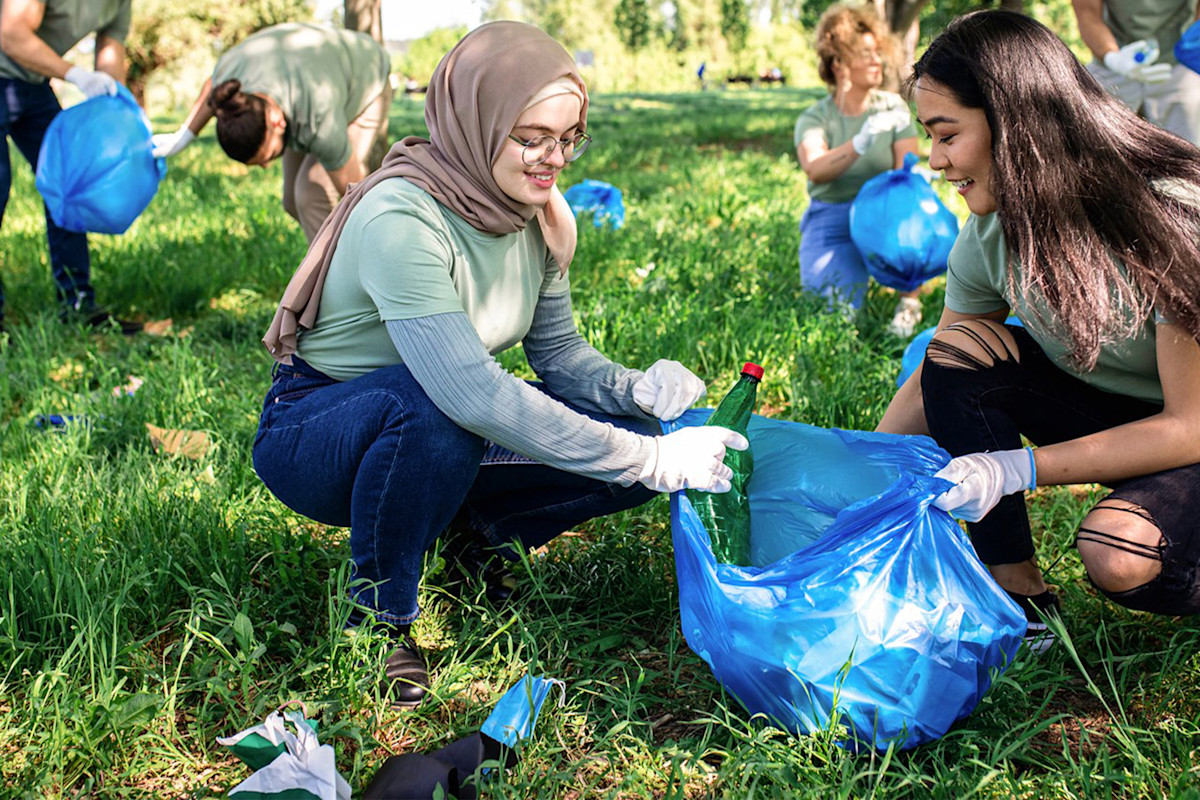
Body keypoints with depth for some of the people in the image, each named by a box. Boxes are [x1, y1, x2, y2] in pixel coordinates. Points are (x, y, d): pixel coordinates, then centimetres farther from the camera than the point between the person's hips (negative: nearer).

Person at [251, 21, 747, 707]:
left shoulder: (535, 215, -6)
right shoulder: (400, 217, -31)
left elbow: (559, 350, 2)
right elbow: (473, 391, -40)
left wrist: (635, 390, -21)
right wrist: (648, 460, -39)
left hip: (440, 440, 6)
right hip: (312, 434, -6)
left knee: (633, 432, -13)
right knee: (432, 401, -41)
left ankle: (474, 532, 11)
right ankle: (381, 614, -15)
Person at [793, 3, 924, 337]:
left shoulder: (893, 107, -1)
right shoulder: (814, 118, -9)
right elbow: (815, 169, -30)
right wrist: (860, 143, -48)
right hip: (832, 224, -2)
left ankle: (909, 300, -14)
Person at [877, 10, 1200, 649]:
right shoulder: (992, 235, -11)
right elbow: (935, 380, 0)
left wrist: (1017, 468, -34)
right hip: (1108, 412, 6)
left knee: (1115, 555, -35)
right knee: (961, 350, -19)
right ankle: (1018, 596, -12)